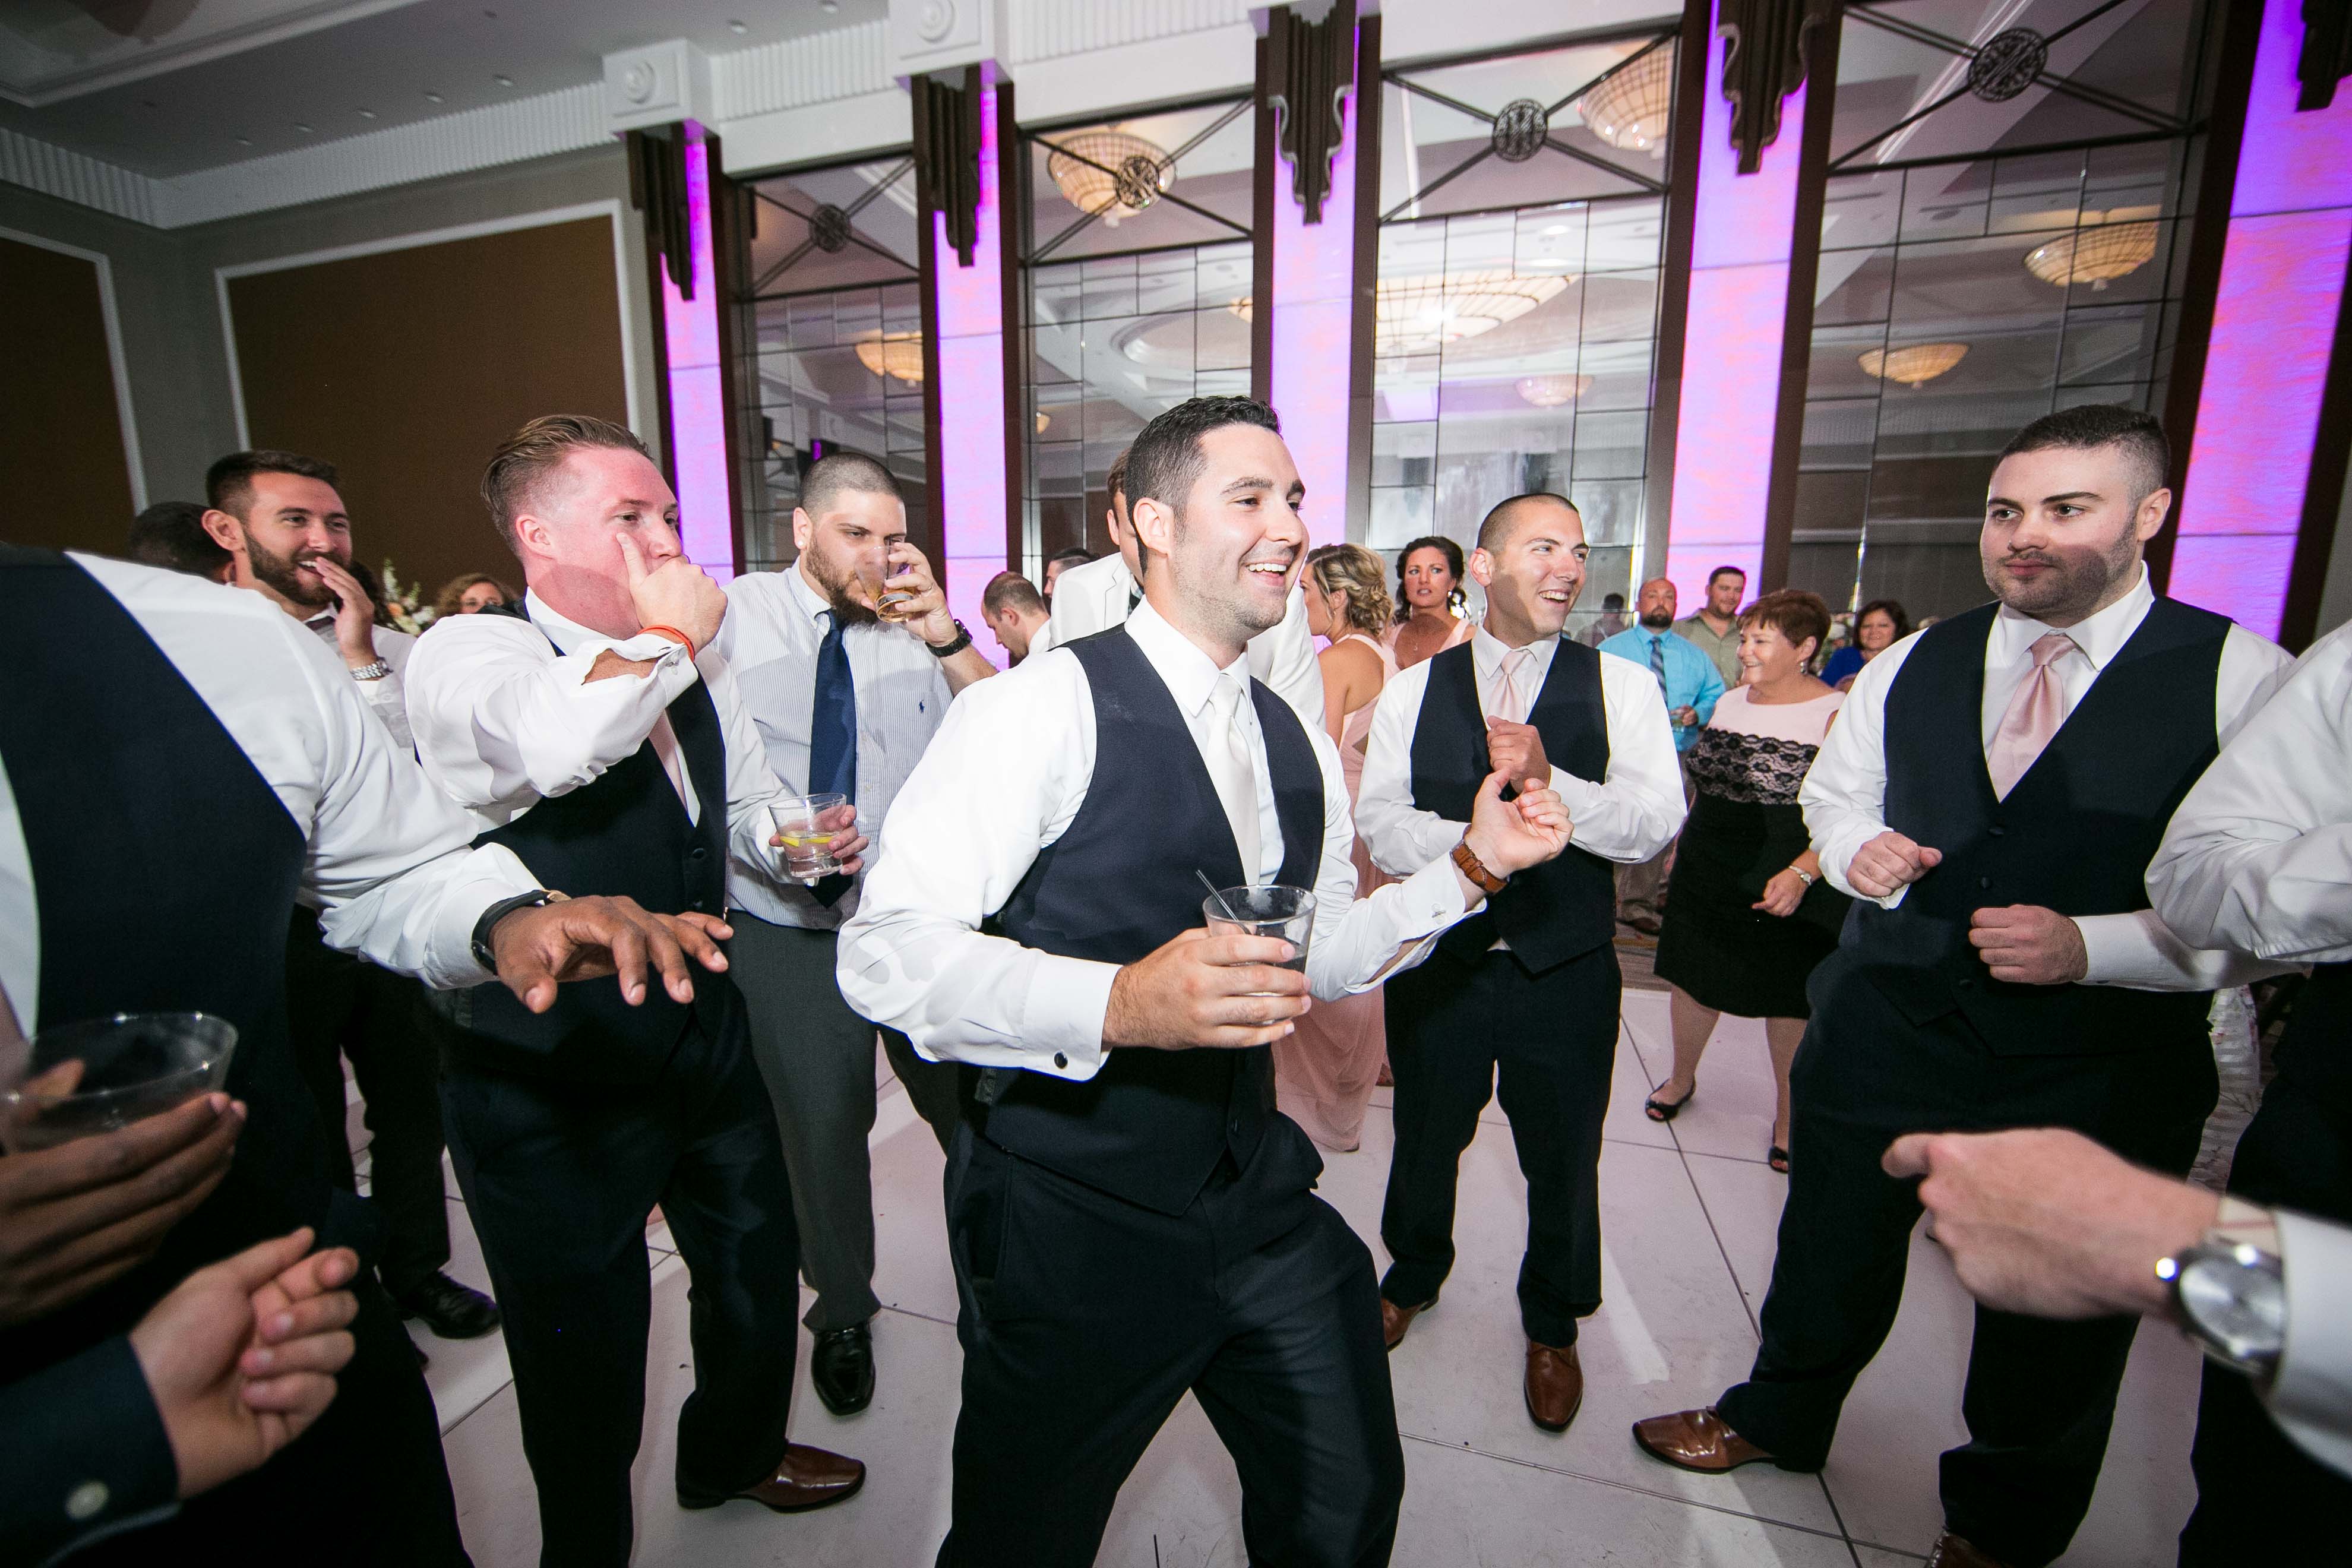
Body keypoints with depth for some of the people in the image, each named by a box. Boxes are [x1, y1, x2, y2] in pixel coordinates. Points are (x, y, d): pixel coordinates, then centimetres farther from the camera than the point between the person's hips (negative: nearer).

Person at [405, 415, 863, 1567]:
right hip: (550, 1084, -6)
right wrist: (670, 633, -24)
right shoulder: (467, 654, -16)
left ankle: (734, 1452, 55)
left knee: (758, 1271, 25)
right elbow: (556, 744, -41)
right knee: (587, 1359, 14)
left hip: (705, 1038, 7)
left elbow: (746, 807, 16)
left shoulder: (689, 664, 5)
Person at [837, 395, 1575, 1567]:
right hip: (1069, 1220, -5)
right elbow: (884, 952, -23)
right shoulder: (1044, 707, -18)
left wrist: (1475, 863, 2)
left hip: (1256, 1200, 6)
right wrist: (1116, 1003, -37)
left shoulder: (1300, 746, 5)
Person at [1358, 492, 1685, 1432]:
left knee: (1564, 1160, 18)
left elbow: (1655, 824, -14)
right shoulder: (1414, 689, -2)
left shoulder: (1620, 687, -4)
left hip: (1564, 970, 0)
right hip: (1438, 956, 1)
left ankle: (1553, 1324, 48)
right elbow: (1381, 823, -9)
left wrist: (1548, 779, -29)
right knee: (1425, 1138, 21)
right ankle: (1414, 1274, 52)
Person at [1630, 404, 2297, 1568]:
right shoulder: (1907, 668, 2)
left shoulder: (2243, 681, -10)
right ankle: (1778, 1416, 49)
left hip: (2095, 1075, -2)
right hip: (1886, 1028, 3)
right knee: (1830, 1250, 20)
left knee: (2056, 1320, 20)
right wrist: (1854, 849, -6)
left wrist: (2093, 945, -25)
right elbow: (1833, 793, 15)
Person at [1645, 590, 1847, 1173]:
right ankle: (1682, 1077, 37)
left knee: (1788, 997, 11)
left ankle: (1788, 1113, 31)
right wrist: (1682, 842, 17)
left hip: (1789, 889, -5)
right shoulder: (1729, 701, 7)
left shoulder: (1835, 716, -14)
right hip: (1709, 873, 6)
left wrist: (1802, 873, -28)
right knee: (1695, 975, 15)